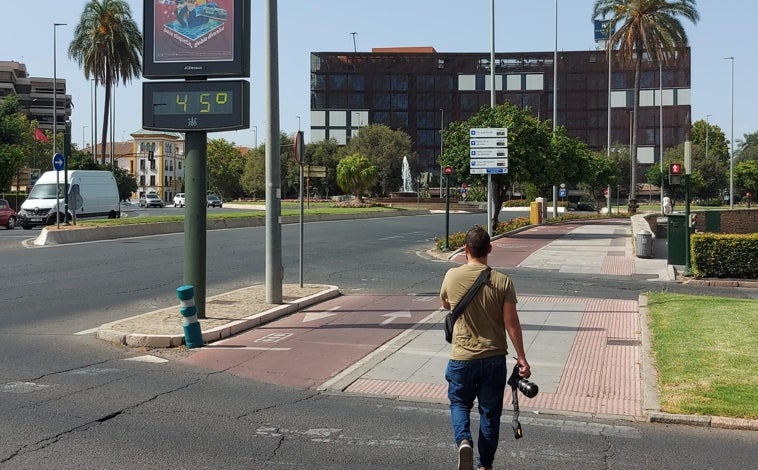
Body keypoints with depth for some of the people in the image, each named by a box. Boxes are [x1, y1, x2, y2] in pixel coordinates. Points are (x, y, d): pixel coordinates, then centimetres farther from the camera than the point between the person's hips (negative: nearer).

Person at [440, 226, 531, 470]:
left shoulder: (452, 276, -7)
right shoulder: (502, 282, -10)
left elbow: (445, 305, 13)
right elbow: (511, 323, -10)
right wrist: (521, 357, -4)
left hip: (462, 358, 0)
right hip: (494, 358, 0)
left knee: (459, 403, 19)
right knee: (490, 412, 14)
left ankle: (463, 440, -8)